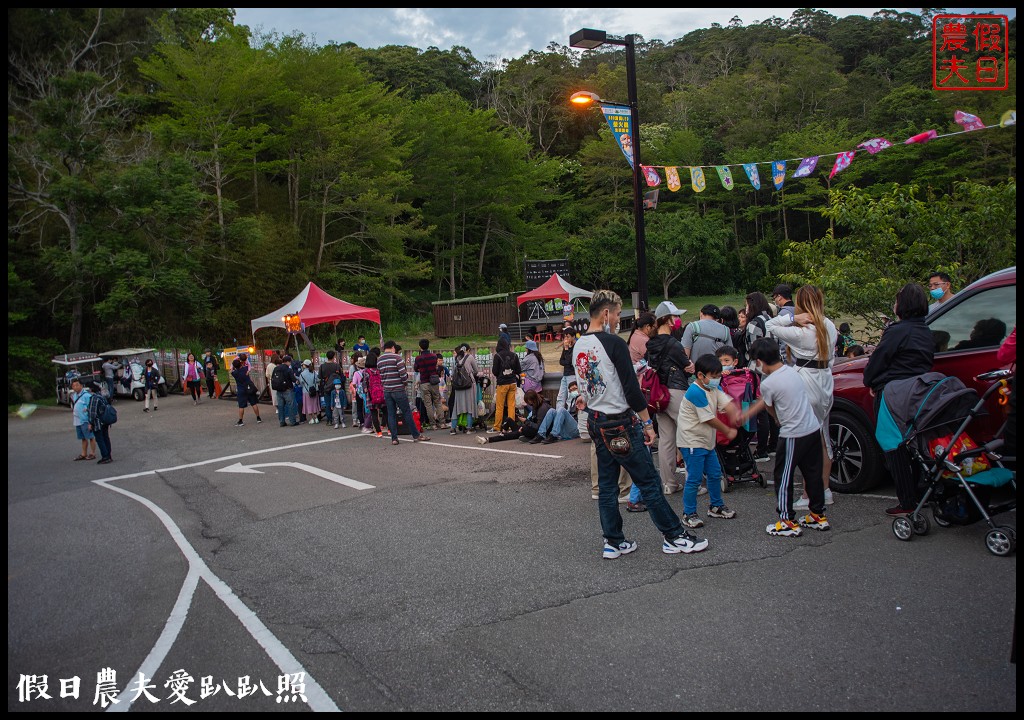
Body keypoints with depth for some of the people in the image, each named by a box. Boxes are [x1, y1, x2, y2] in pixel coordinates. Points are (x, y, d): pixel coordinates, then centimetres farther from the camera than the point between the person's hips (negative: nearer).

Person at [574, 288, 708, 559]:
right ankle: (675, 537, 9)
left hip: (596, 422, 8)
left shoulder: (578, 346, 8)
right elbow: (631, 387, -16)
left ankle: (613, 542, 17)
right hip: (621, 423, -8)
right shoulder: (614, 343, -16)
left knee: (606, 485, 11)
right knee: (649, 481, 1)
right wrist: (647, 422, -10)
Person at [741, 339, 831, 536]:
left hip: (793, 436, -8)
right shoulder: (792, 371, 8)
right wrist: (746, 414, 21)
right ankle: (818, 515, 29)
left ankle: (788, 522, 10)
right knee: (813, 474, 18)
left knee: (783, 478, 5)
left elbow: (769, 408, 3)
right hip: (814, 429, 8)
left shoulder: (768, 383, -16)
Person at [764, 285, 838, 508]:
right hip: (825, 382, 8)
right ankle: (825, 491, 27)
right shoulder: (829, 326, 6)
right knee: (823, 439, 16)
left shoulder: (800, 332, -18)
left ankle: (808, 496, 3)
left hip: (805, 383, -8)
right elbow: (831, 357, 13)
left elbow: (770, 326, -10)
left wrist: (792, 318, -15)